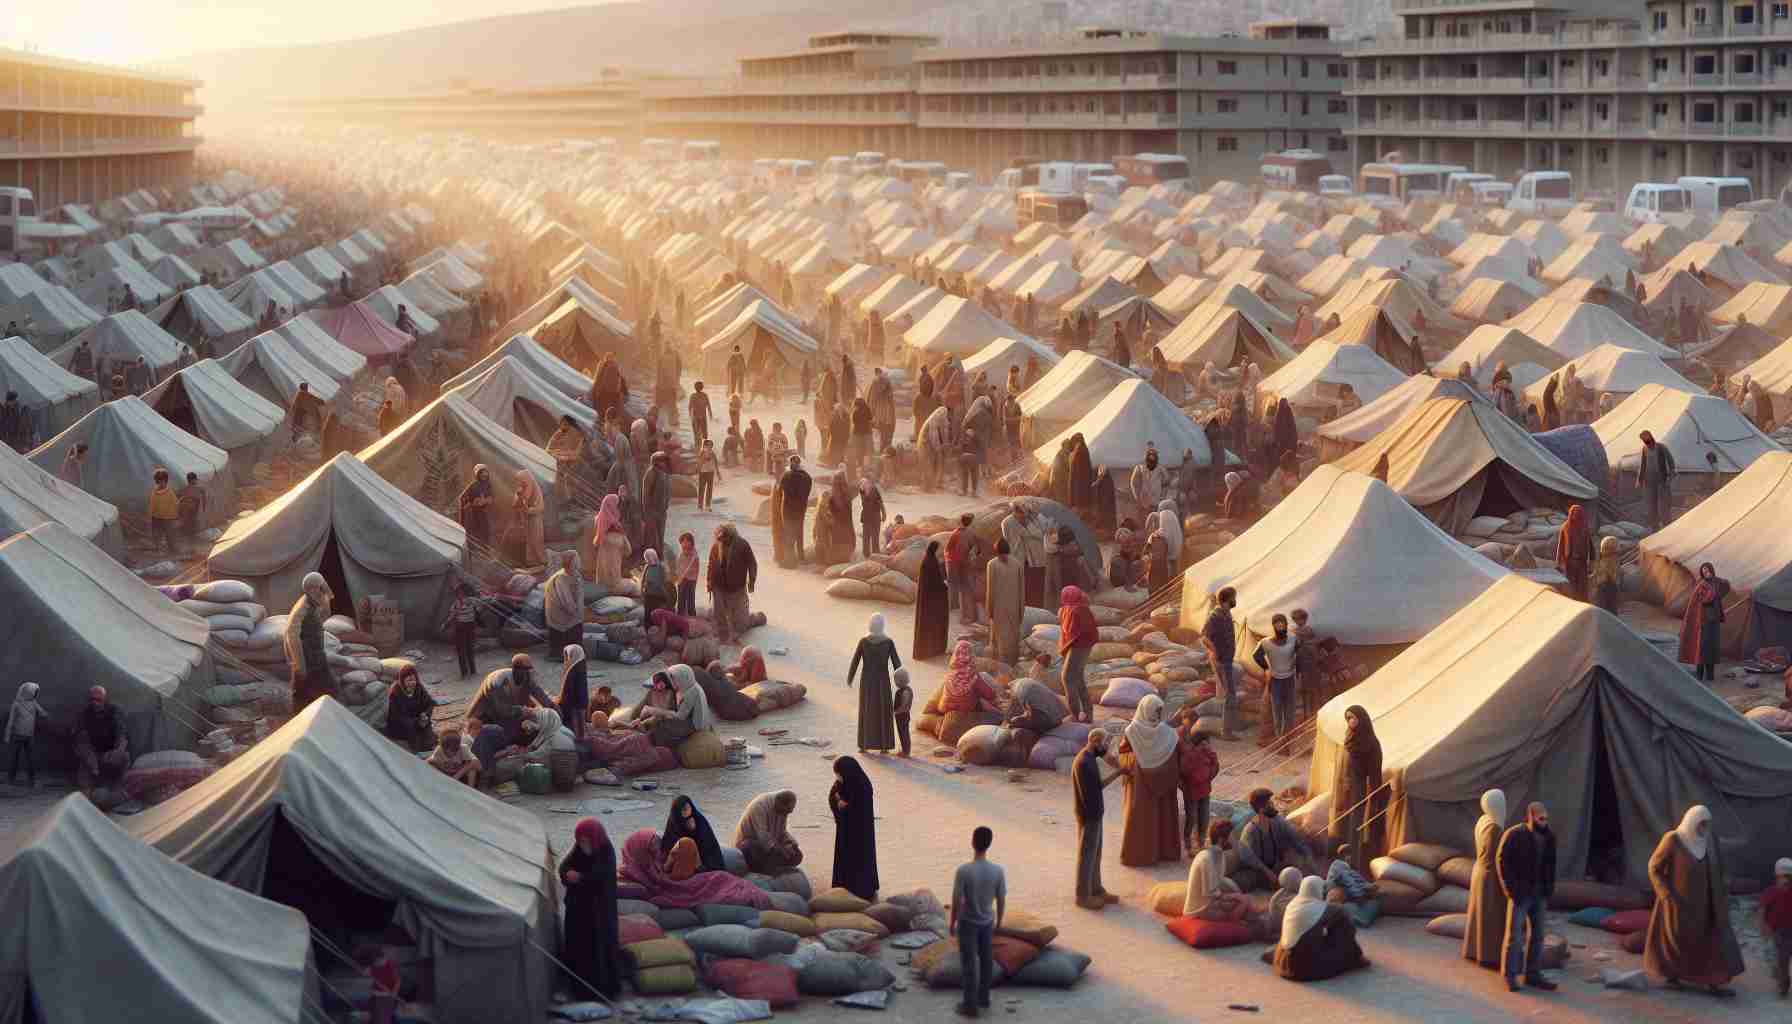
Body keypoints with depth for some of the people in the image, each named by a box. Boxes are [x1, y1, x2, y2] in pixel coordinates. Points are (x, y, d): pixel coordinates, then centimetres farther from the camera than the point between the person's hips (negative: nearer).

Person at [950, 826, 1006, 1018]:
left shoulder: (964, 871, -24)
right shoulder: (997, 871, -14)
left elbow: (957, 901, -17)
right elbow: (1001, 901, -4)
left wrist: (952, 922, -1)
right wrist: (999, 922, 12)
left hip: (968, 923, -4)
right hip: (987, 922, 4)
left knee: (969, 964, 7)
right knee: (986, 960, 20)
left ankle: (971, 1005, 14)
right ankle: (984, 998, 33)